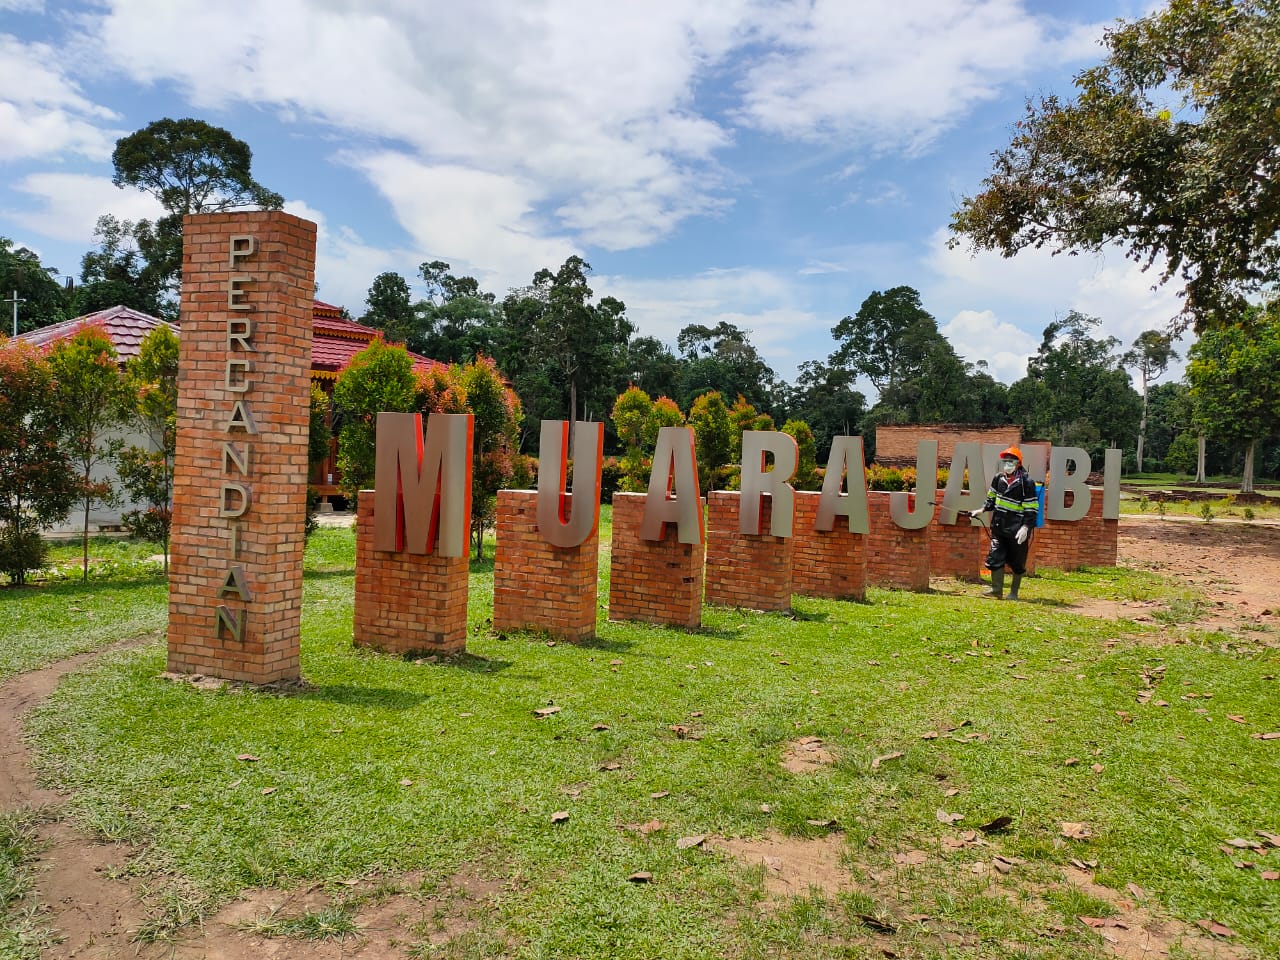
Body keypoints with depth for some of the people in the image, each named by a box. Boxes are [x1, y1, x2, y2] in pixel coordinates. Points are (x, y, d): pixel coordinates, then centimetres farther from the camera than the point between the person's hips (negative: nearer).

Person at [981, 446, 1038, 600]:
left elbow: (1031, 508, -11)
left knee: (1017, 562, 5)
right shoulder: (998, 478, 7)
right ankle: (997, 590, 8)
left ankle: (1014, 592, 17)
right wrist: (983, 509, 7)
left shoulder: (1026, 482, -11)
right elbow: (992, 498, 21)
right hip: (999, 525, 5)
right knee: (995, 557, 0)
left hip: (1017, 529, -5)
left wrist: (1026, 527, -18)